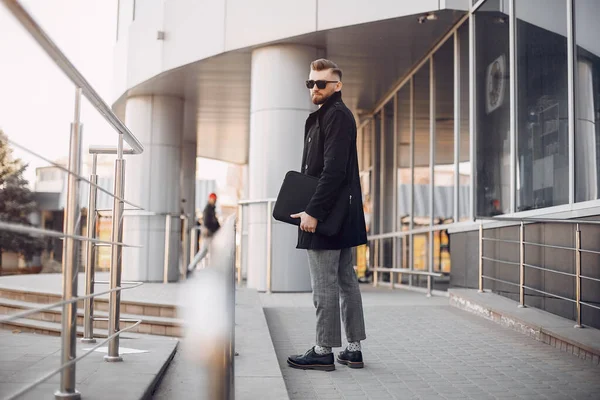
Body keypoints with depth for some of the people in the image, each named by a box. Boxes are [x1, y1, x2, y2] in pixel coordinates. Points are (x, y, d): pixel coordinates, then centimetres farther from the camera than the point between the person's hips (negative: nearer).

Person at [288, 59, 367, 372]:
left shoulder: (336, 115, -12)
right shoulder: (325, 116, 20)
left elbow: (333, 170, -22)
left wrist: (313, 211, -23)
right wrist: (310, 208, 16)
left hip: (326, 216, -11)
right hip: (340, 216, 11)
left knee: (324, 284, -3)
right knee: (346, 281, 12)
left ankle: (323, 351, 5)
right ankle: (353, 349, 20)